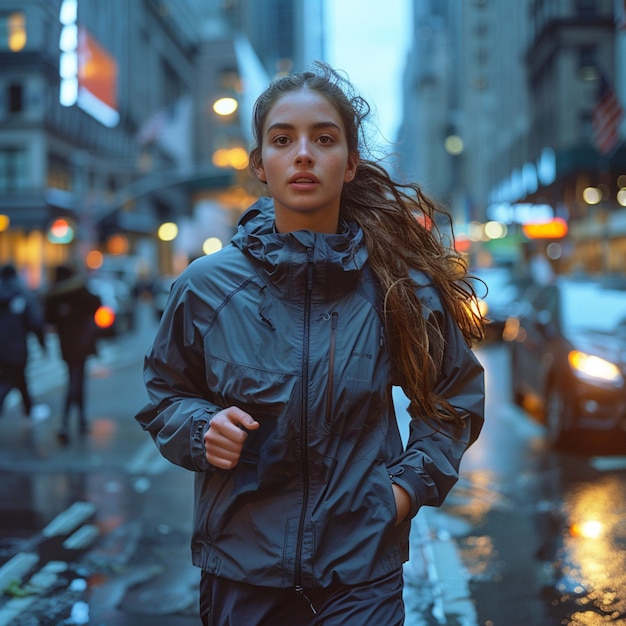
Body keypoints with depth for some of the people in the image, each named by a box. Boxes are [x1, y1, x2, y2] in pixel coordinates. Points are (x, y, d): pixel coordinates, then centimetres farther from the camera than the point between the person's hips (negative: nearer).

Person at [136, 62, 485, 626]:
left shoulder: (400, 284, -6)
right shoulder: (207, 286, -6)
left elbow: (456, 397, 9)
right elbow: (164, 393, 9)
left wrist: (410, 484, -2)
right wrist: (200, 428, -11)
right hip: (241, 567, 2)